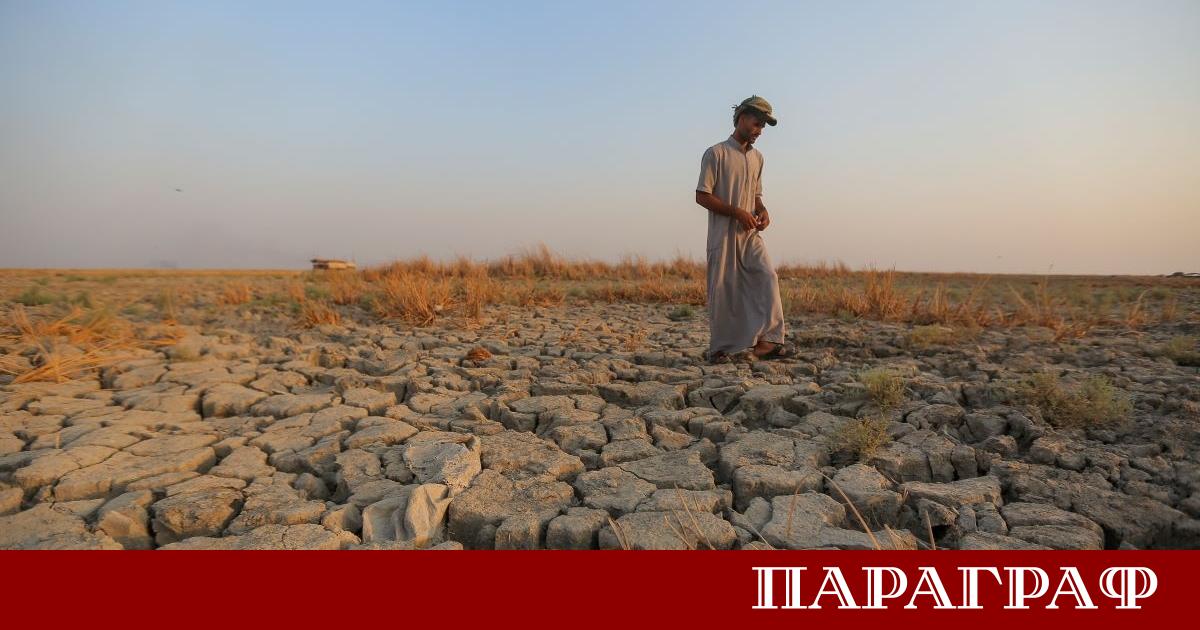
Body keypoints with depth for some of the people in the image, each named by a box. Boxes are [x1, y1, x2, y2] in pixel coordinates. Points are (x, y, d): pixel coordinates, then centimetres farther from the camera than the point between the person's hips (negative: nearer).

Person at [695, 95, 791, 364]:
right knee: (724, 291, -1)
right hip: (723, 234, -5)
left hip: (750, 234, 6)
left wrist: (762, 210, 2)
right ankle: (720, 348, 11)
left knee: (767, 278, -12)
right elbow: (702, 196, -10)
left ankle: (764, 340, -11)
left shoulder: (757, 157, 15)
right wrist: (737, 212, -17)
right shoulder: (716, 153, -5)